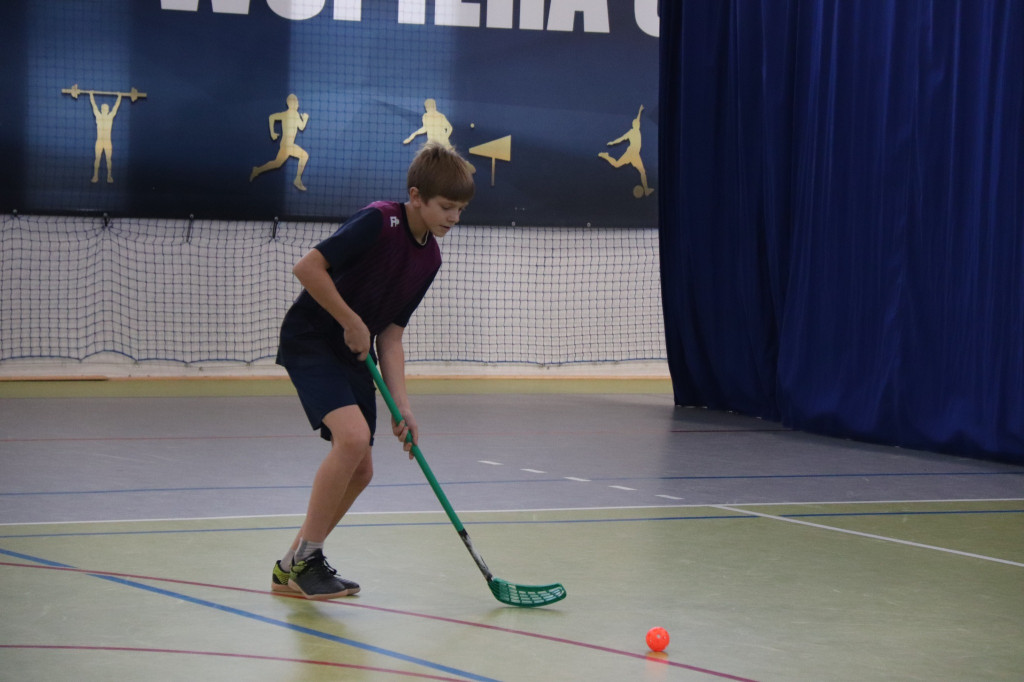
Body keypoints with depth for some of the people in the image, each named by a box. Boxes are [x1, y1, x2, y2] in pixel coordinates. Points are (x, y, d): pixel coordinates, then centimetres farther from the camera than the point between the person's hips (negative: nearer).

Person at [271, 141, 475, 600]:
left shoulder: (430, 257, 3)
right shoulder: (379, 222, -21)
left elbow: (391, 334, 4)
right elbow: (307, 267, -26)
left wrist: (401, 405, -4)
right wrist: (352, 323, -19)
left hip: (354, 355, 9)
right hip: (309, 340, -9)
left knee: (359, 471, 5)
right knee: (353, 434, -27)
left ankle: (292, 569, 19)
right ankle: (304, 557, -13)